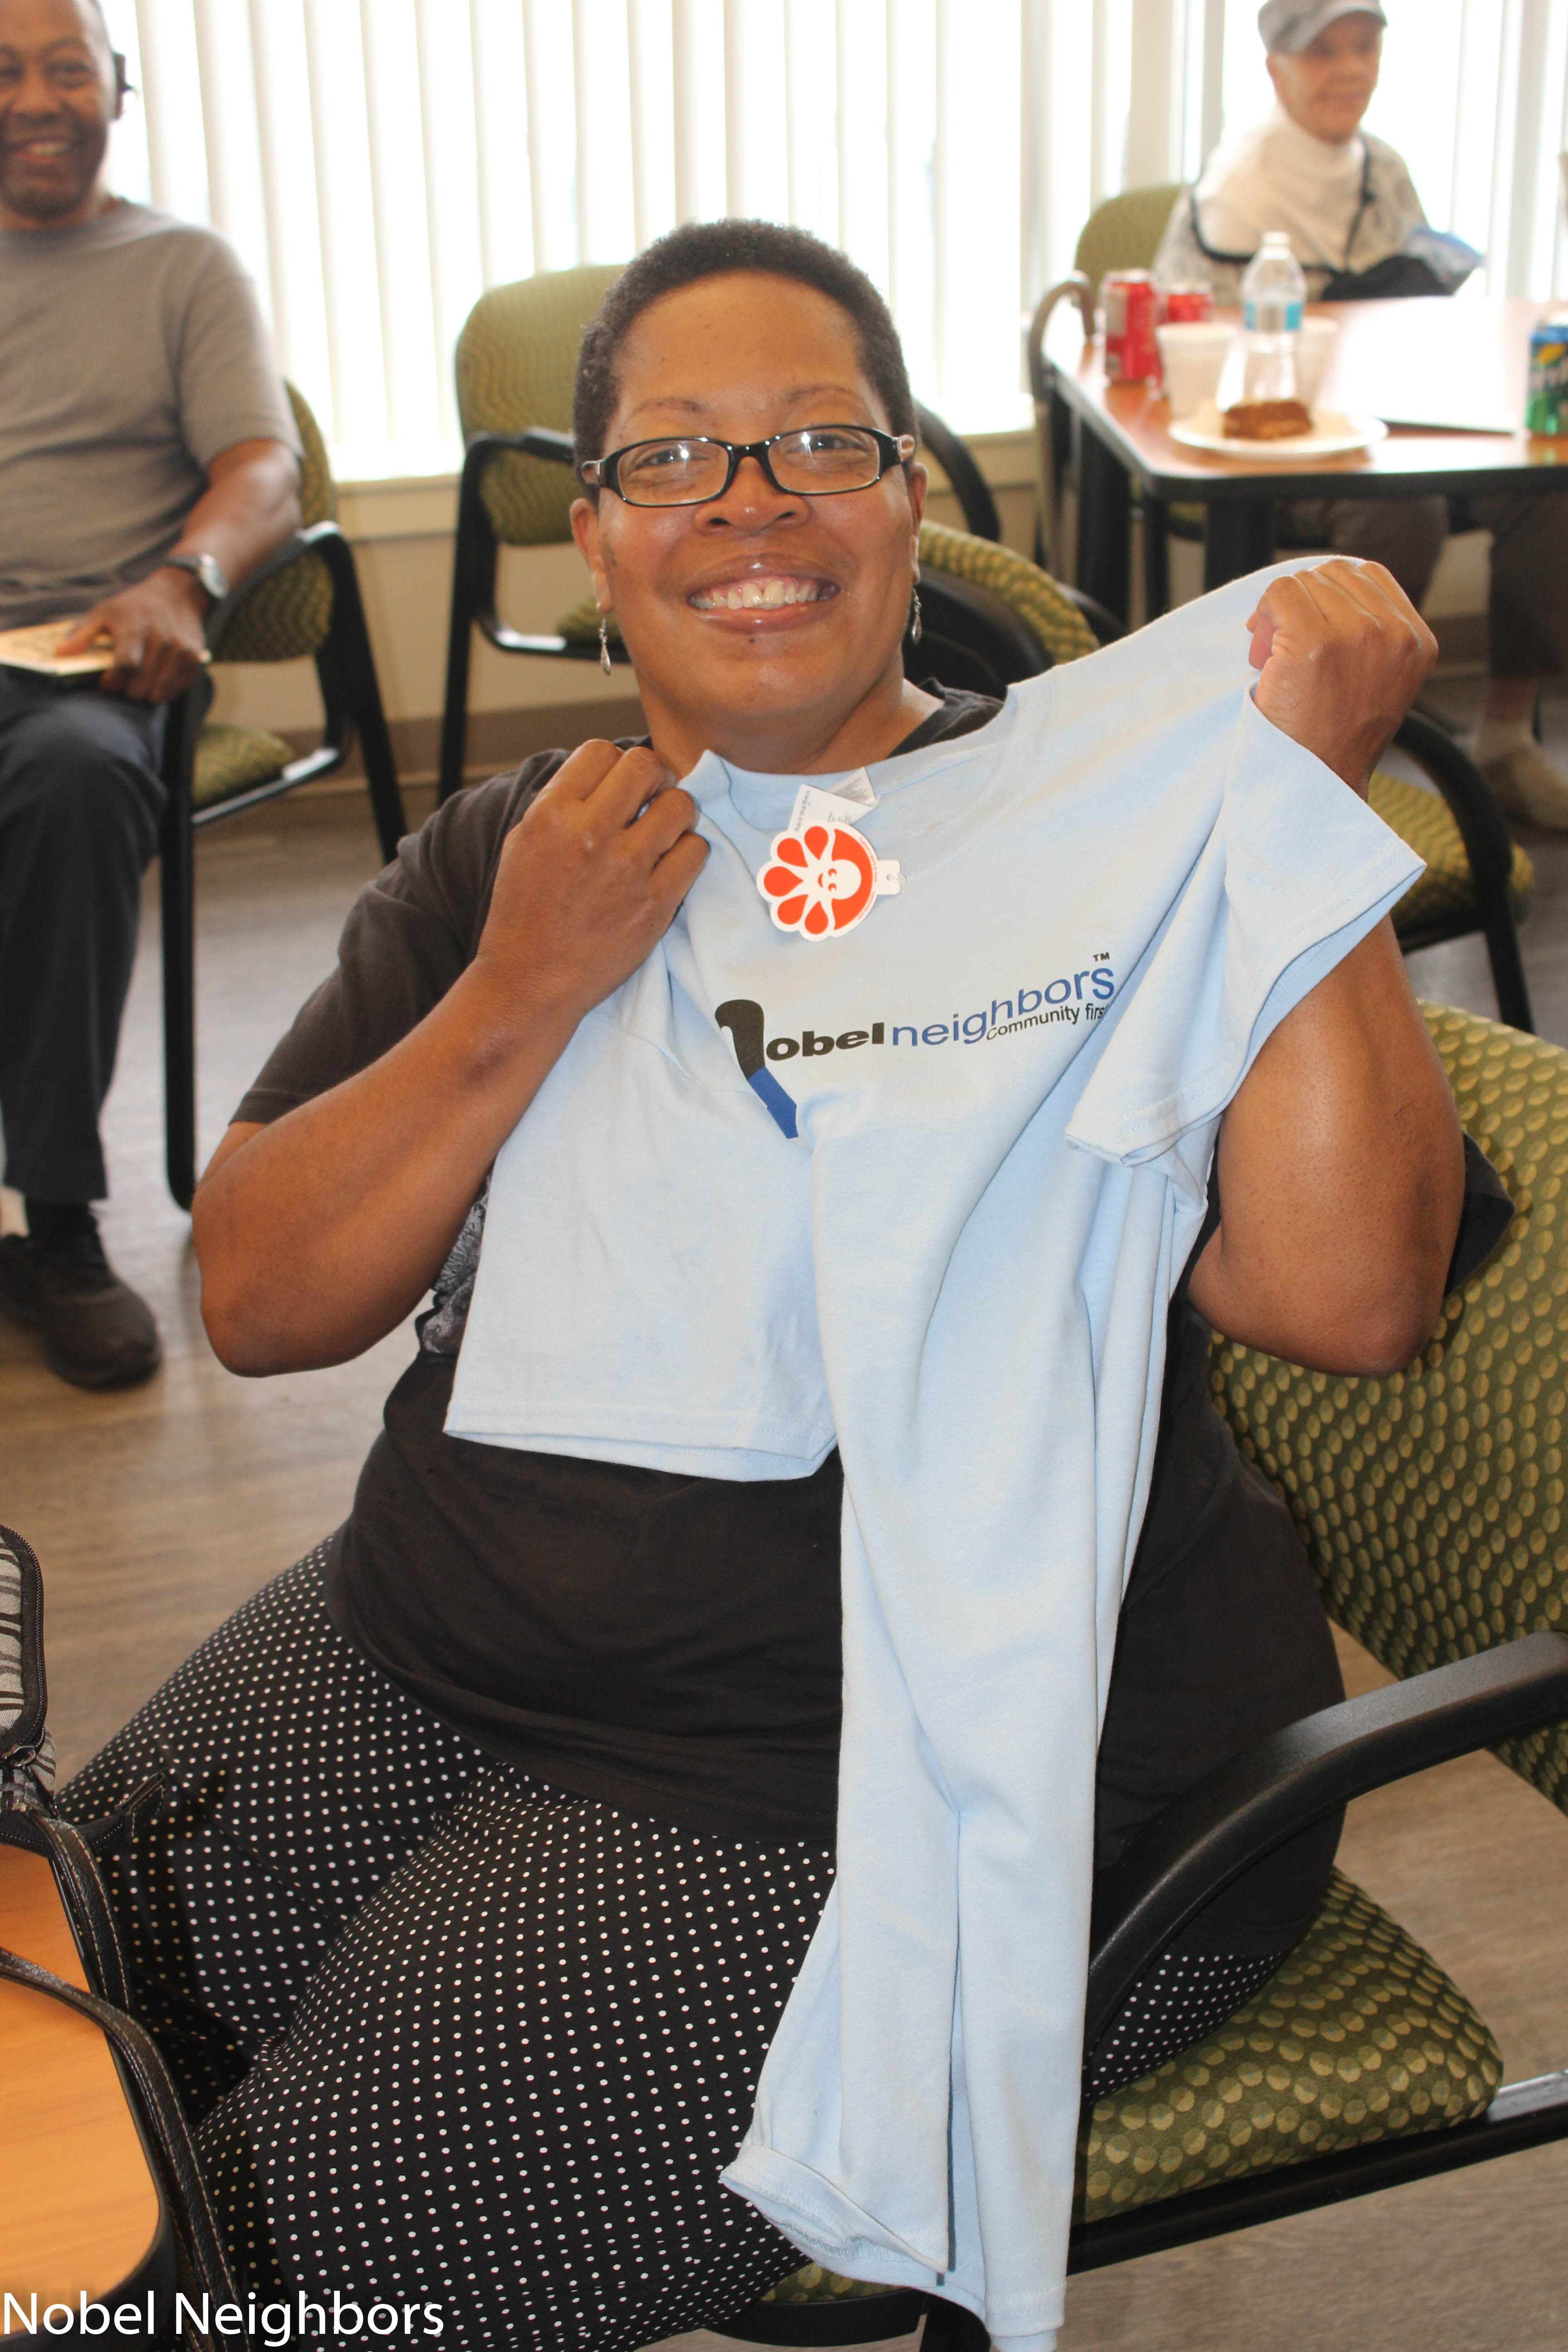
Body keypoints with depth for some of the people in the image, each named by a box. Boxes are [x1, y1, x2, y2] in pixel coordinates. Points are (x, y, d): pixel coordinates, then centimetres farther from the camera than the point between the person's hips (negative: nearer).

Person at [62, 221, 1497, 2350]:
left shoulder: (1096, 832, -5)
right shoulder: (511, 852, 9)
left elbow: (1352, 1298, -17)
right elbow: (258, 1302, 1)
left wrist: (1314, 799, -21)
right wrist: (528, 994, -12)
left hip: (945, 1780, -5)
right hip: (433, 1659, 6)